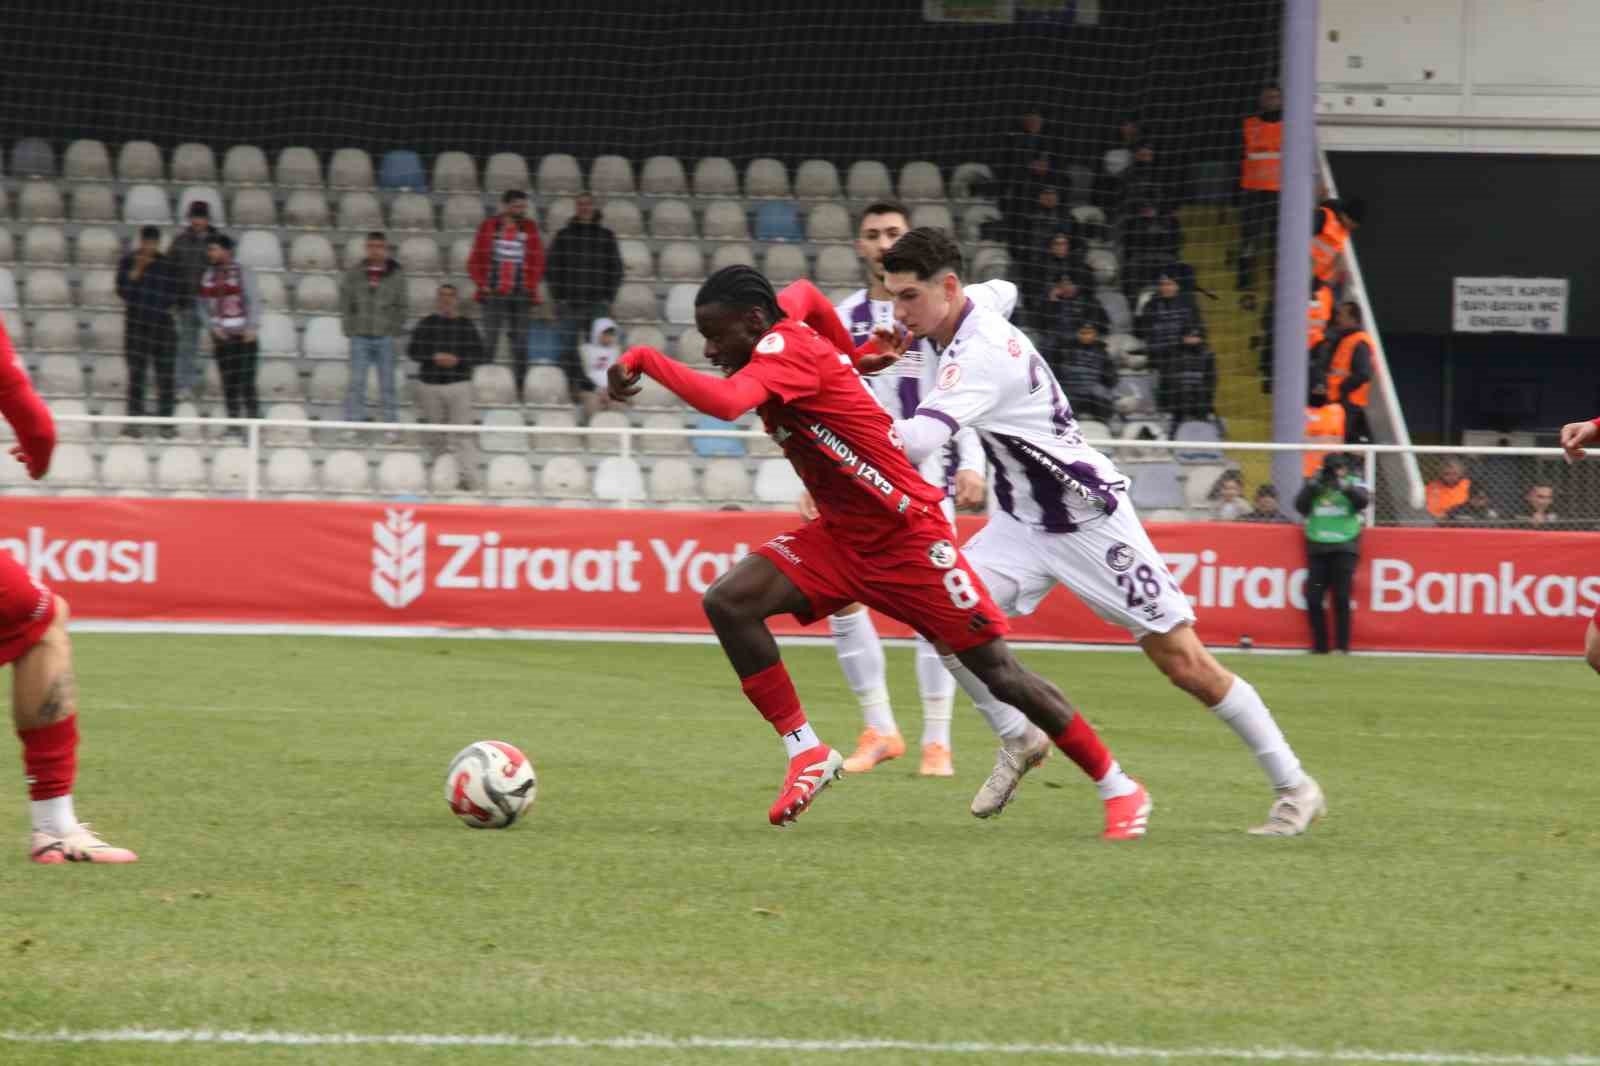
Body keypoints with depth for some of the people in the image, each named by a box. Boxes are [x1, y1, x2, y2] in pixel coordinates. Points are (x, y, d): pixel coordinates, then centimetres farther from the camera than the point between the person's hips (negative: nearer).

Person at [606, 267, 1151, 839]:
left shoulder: (785, 348, -24)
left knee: (998, 672, -4)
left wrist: (643, 359, -38)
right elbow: (803, 293, 25)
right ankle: (805, 750, -8)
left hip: (908, 537, -9)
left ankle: (1119, 788, 11)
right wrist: (849, 357, 33)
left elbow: (725, 403, -42)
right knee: (729, 601, -13)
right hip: (840, 534, 9)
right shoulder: (781, 319, 1)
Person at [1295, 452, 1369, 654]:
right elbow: (1300, 505, -2)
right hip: (1317, 548, 3)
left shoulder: (1353, 484, 6)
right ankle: (1319, 645, 6)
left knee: (1341, 598, -11)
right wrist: (1313, 485, -12)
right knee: (1313, 598, -3)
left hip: (1344, 548, -3)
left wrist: (1344, 486, -27)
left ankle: (1342, 645, -5)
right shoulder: (1315, 484, 11)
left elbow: (1362, 502, -13)